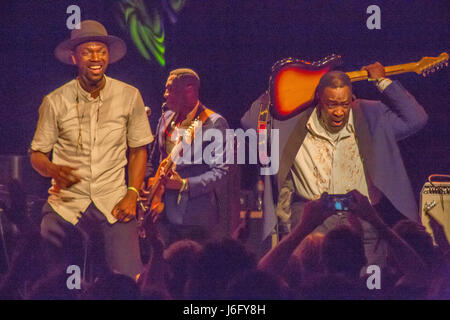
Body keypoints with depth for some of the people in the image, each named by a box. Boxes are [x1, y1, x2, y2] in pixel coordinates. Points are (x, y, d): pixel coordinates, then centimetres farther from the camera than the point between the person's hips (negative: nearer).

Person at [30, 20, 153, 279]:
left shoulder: (129, 96, 3)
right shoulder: (55, 102, 1)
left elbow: (138, 150, 10)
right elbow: (37, 154, 7)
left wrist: (132, 194, -3)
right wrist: (53, 170, -15)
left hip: (113, 201, 0)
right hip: (66, 202, 0)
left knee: (127, 276, -15)